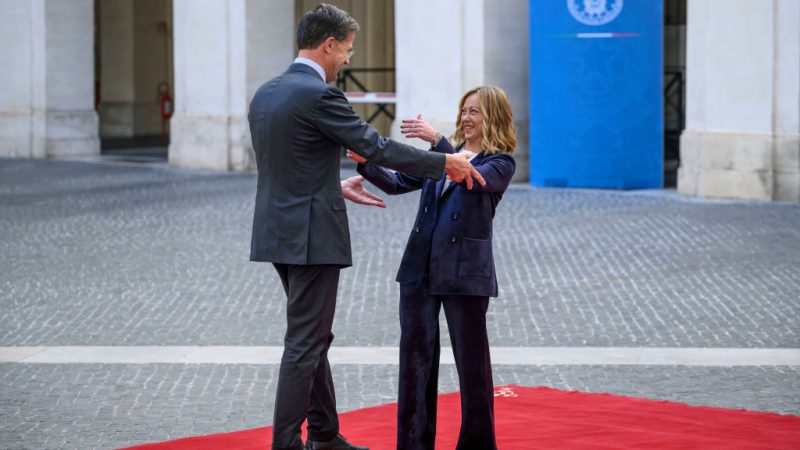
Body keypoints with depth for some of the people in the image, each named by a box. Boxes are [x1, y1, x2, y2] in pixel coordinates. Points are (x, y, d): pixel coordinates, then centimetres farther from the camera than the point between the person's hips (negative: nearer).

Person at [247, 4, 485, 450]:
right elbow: (377, 147, -15)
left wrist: (336, 188, 25)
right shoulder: (320, 95, -17)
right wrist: (445, 162, -5)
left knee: (315, 337, 18)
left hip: (279, 233, 9)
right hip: (312, 237, -9)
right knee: (305, 343, -3)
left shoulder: (265, 94, 10)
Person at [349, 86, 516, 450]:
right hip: (420, 268, 5)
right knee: (415, 354, 6)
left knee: (471, 359, 2)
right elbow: (397, 183, 8)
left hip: (465, 272, -5)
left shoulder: (501, 163, -2)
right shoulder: (445, 155, 14)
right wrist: (366, 164, -10)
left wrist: (436, 140, -30)